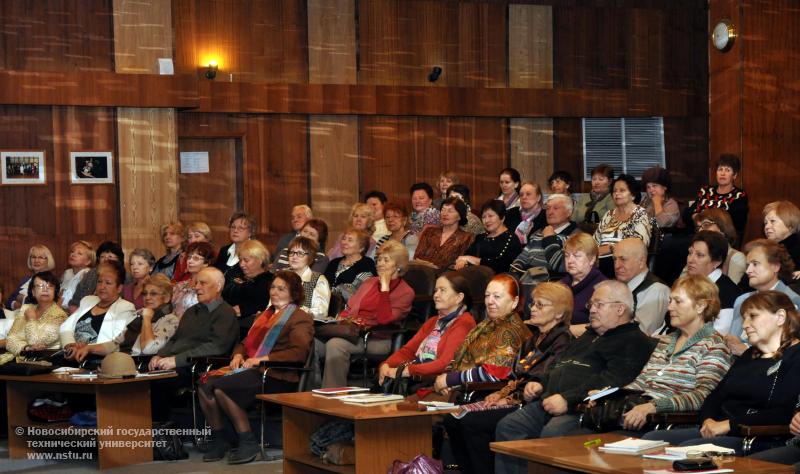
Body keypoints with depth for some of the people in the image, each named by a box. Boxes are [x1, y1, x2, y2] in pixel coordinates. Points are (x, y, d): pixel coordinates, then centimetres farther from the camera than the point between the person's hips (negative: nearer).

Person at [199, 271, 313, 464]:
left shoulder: (300, 318, 3)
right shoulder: (265, 315, 29)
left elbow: (298, 352, -12)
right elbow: (245, 342, 32)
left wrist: (263, 359, -17)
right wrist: (238, 355, 7)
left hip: (276, 376, -7)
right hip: (250, 370, 8)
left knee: (220, 388, -27)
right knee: (205, 387, -18)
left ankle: (248, 442, -18)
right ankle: (218, 440, -6)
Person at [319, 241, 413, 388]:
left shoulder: (405, 292, 4)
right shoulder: (370, 282, 26)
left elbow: (384, 319, -11)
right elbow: (349, 308, 30)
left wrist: (385, 287, -9)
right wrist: (340, 319, 7)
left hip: (374, 338, -6)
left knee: (335, 344, -36)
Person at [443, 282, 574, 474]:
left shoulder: (562, 341, -9)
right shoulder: (536, 337, 22)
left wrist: (511, 400, -15)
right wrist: (501, 394, 5)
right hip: (515, 400, 9)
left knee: (470, 422, -24)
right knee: (452, 420, -5)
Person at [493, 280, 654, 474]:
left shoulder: (634, 341, 0)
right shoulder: (589, 335, 32)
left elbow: (611, 381, -15)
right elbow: (558, 364, 40)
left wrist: (568, 399, -22)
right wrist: (541, 384, 18)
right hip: (548, 402, 9)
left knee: (552, 434, -35)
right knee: (507, 427, -11)